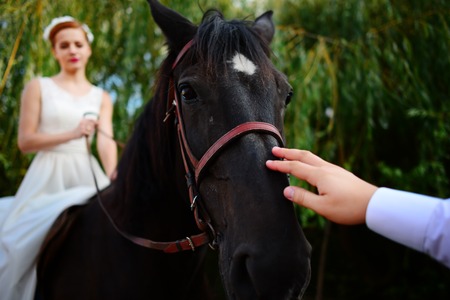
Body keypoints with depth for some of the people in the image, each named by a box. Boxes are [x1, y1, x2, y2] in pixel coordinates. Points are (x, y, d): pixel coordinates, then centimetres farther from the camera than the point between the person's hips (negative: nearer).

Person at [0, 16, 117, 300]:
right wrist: (72, 134, -15)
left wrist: (113, 175, -24)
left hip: (85, 174, 3)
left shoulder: (101, 98, 12)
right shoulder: (38, 87, 5)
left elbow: (106, 141, -3)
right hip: (48, 174, -2)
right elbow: (25, 141, -3)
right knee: (38, 238, -10)